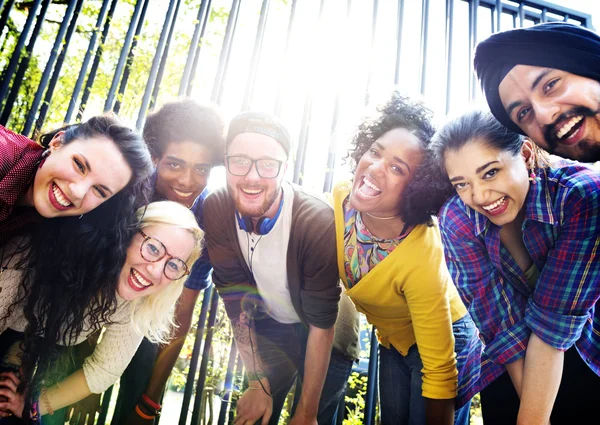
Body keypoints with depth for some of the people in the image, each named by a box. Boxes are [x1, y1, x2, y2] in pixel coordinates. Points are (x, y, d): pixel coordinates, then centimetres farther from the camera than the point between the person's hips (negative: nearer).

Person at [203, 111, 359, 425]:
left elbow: (321, 326, -24)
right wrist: (258, 384, -11)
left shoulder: (317, 221, -33)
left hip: (326, 332, -2)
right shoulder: (215, 210, -23)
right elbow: (236, 301, -14)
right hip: (268, 325, 3)